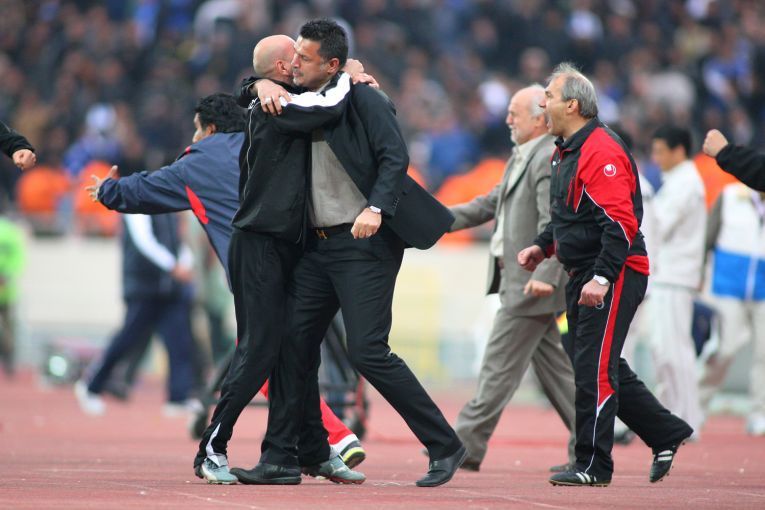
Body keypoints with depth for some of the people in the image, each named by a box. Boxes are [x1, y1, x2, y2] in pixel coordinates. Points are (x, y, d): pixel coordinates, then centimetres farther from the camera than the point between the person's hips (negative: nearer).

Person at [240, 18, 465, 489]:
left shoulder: (363, 100, -9)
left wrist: (376, 208, -33)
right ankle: (280, 459, 10)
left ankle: (445, 446, -3)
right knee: (293, 345, 3)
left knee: (368, 352, -13)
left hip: (365, 242, -8)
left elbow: (396, 157, -19)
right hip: (319, 243, 8)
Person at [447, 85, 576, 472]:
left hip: (533, 285, -10)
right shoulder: (522, 158, 18)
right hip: (519, 281, 10)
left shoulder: (551, 160, -14)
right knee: (551, 365, 11)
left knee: (500, 365, -7)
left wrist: (544, 277, -32)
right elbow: (490, 204, 24)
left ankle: (467, 446, -5)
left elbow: (555, 224, -23)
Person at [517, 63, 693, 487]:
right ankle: (667, 433, 22)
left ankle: (592, 465, -3)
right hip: (583, 274, 11)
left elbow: (621, 223, -24)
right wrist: (543, 246, 13)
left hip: (615, 276, -11)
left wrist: (602, 278, -28)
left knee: (594, 367, -9)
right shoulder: (566, 151, 15)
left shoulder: (600, 152, -18)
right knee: (590, 363, 13)